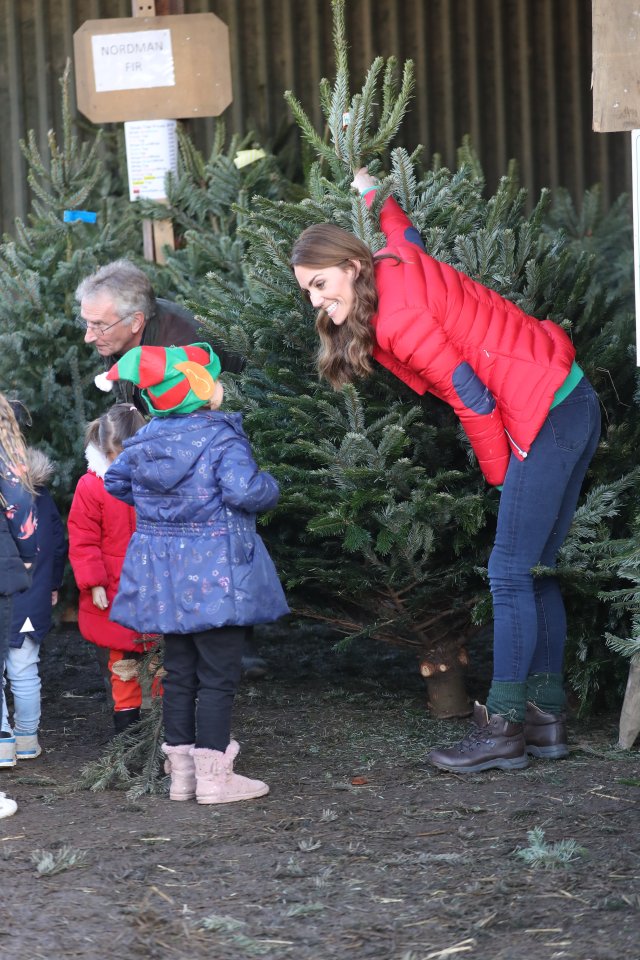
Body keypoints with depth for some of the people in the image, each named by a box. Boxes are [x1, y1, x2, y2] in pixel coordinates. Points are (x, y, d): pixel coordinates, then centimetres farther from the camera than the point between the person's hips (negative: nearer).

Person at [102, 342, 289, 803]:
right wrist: (270, 488, -5)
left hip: (164, 576, 7)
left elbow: (116, 479, 19)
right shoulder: (221, 437, -15)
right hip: (215, 573, -7)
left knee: (179, 672, 13)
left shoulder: (146, 438, 5)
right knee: (219, 674, -1)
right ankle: (214, 774, -2)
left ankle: (181, 769, 18)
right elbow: (244, 490, -26)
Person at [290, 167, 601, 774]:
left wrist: (501, 473, -4)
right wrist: (373, 198, 52)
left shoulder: (398, 320, -18)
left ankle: (502, 727, -7)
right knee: (534, 570, 11)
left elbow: (472, 398, -17)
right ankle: (546, 716, 14)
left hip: (546, 420, -10)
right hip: (571, 404, 10)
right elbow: (405, 235, 34)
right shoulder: (397, 263, 8)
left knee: (510, 574, -9)